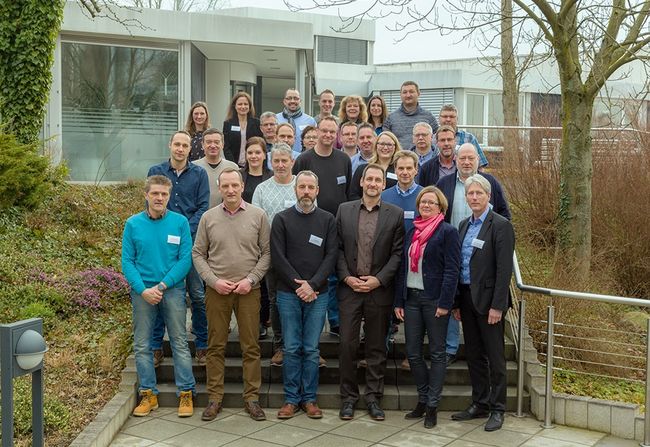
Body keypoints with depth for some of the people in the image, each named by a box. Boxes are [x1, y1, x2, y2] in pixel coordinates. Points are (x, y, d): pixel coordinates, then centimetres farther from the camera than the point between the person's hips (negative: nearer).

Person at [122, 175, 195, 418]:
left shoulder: (180, 222, -2)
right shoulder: (133, 224, 1)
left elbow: (185, 259, -5)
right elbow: (127, 261, 0)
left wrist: (162, 285, -14)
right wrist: (143, 289, -13)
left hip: (173, 290, -1)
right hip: (142, 291, 2)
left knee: (180, 343, 3)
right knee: (141, 345, 7)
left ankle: (186, 393, 11)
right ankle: (148, 394, 19)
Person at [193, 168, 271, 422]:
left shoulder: (258, 216, 1)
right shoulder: (208, 218, 4)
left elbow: (266, 253, 2)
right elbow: (198, 254, 6)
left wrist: (251, 279, -9)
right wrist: (214, 281, -6)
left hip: (249, 290, -1)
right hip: (216, 290, 1)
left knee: (251, 346, 3)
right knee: (216, 346, 7)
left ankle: (252, 398, 13)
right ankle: (215, 398, 16)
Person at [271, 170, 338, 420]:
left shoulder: (327, 220, 7)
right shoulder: (282, 219, 4)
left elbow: (331, 256, 0)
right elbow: (278, 257, -3)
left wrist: (313, 284, -12)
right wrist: (298, 284, -11)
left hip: (318, 294, 1)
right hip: (288, 293, -1)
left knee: (312, 349, 4)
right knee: (292, 348, 3)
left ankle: (309, 398, 14)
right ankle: (291, 399, 12)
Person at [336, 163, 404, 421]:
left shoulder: (396, 214, 2)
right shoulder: (344, 210, 6)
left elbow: (398, 253, -1)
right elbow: (338, 248, 5)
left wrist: (379, 279, -10)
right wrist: (347, 277, -7)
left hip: (380, 289, -1)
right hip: (349, 288, 1)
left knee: (376, 347, 7)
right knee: (347, 345, 1)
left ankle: (373, 397, 18)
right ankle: (348, 397, 14)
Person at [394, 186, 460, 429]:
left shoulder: (448, 232, -4)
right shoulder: (412, 232, 14)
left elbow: (452, 270, -10)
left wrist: (444, 303, -18)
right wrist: (399, 301, 10)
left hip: (434, 299, -6)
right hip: (411, 298, 6)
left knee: (437, 353, 3)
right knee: (412, 353, 7)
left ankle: (432, 405, 11)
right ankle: (422, 400, 22)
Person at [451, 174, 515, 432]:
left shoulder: (500, 225, -10)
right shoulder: (464, 225, 12)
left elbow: (504, 269, -14)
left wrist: (497, 305, -18)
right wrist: (457, 302, 11)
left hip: (488, 299, -7)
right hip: (466, 298, 7)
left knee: (494, 356, 2)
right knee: (473, 355, 13)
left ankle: (497, 409, 12)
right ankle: (479, 404, 24)